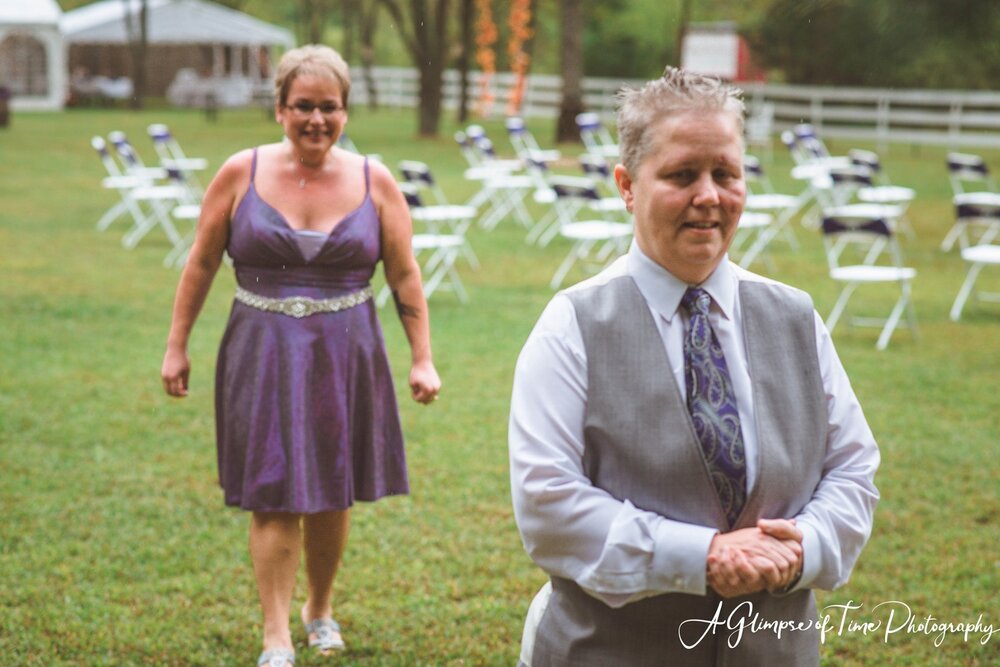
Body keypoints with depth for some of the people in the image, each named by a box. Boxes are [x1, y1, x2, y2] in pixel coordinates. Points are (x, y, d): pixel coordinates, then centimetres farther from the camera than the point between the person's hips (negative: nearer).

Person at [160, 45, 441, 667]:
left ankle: (321, 610, 34)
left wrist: (423, 359, 0)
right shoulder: (241, 174, -2)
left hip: (345, 357, 2)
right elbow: (201, 265, 4)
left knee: (332, 494, 12)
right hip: (263, 357, -1)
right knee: (274, 498, -4)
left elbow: (406, 277, 4)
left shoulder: (374, 182, 0)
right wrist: (177, 346, 4)